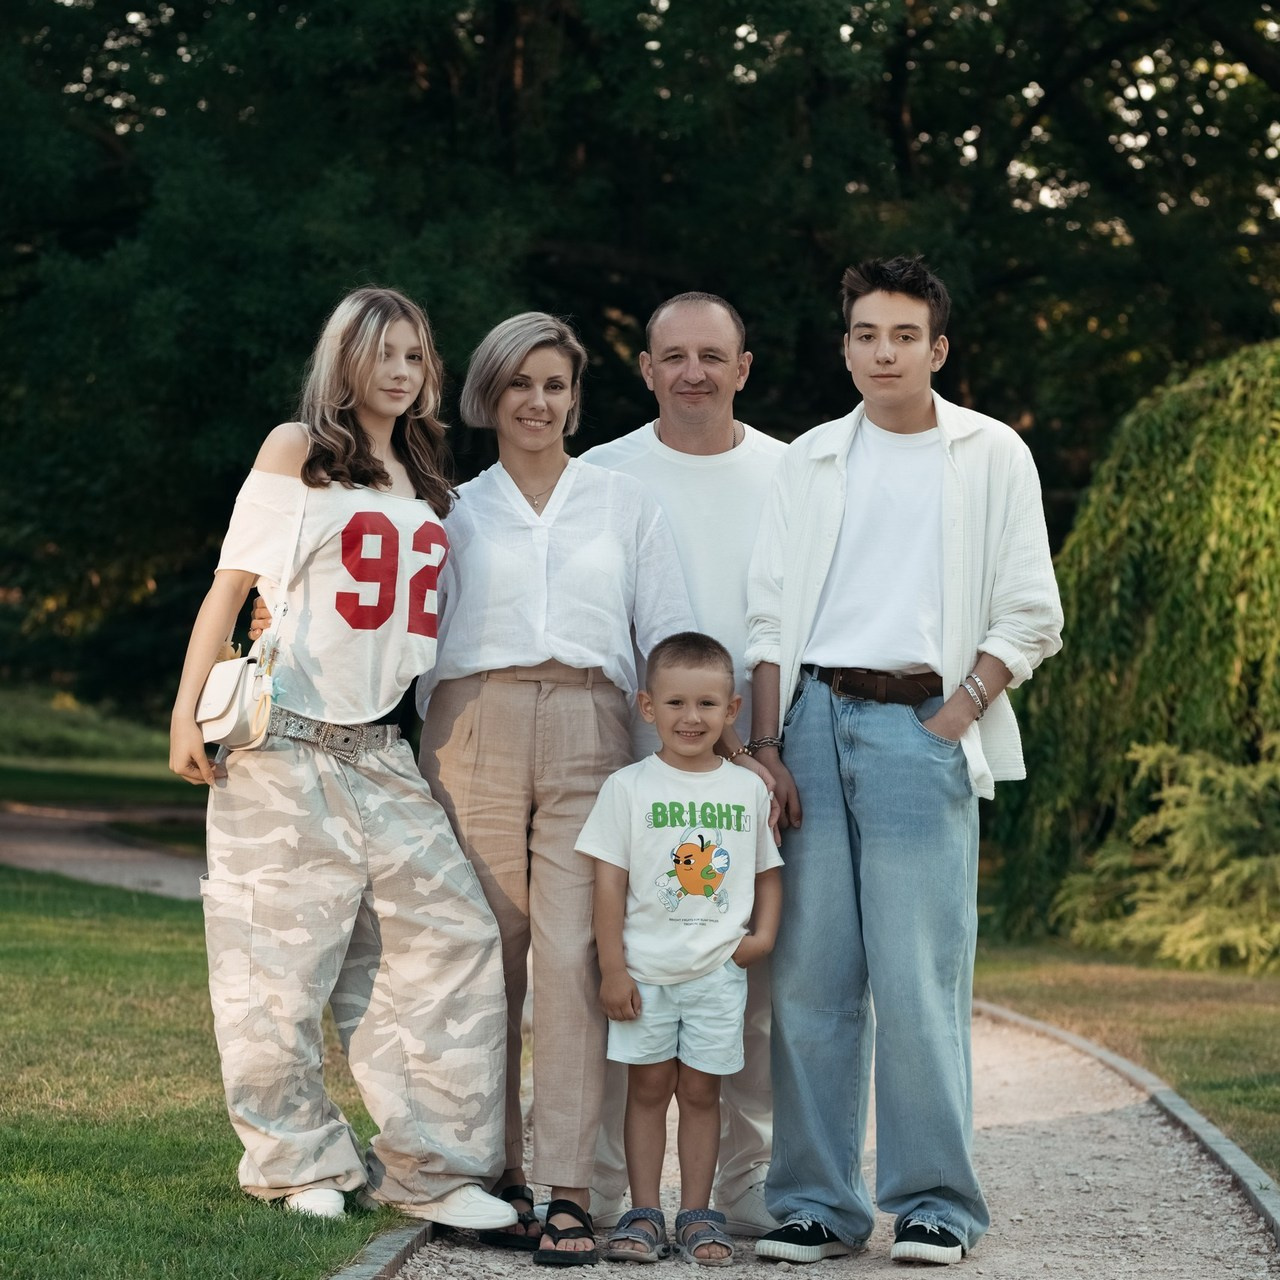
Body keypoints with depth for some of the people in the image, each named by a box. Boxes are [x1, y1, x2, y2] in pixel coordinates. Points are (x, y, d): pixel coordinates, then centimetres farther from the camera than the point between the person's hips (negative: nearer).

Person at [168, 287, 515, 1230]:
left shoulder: (423, 484, 19)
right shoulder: (298, 452, 3)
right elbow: (233, 581, 0)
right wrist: (188, 711, -7)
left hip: (381, 754, 5)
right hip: (288, 750, -5)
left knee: (454, 932, -5)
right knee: (279, 958, -4)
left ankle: (432, 1167, 0)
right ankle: (300, 1164, 11)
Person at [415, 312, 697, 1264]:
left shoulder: (625, 505, 15)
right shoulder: (456, 511, 16)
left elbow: (671, 634, 11)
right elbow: (427, 646, 17)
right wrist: (433, 764, 9)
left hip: (589, 732, -1)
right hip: (477, 730, 1)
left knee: (574, 957, -12)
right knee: (486, 959, -2)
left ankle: (568, 1190, -14)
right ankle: (494, 1176, 6)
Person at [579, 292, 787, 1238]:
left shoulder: (790, 474, 12)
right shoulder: (603, 474, 7)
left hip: (757, 755, 2)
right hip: (635, 758, -1)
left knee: (755, 977, 2)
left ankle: (748, 1184, 11)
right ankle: (601, 1187, 3)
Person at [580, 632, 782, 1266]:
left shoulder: (748, 790, 6)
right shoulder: (628, 786, -1)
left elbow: (767, 871, 14)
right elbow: (610, 881, -2)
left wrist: (763, 934, -3)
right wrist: (612, 969, -6)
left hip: (719, 971, 1)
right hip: (644, 970, -1)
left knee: (701, 1091, 5)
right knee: (648, 1087, 4)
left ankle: (697, 1213, 10)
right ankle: (644, 1213, 9)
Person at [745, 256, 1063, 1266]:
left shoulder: (991, 455, 7)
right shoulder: (812, 460, 15)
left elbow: (1030, 618, 4)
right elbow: (772, 614, 13)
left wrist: (952, 720, -6)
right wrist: (767, 744, 2)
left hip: (920, 723, -3)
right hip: (814, 717, 3)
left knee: (919, 977, -7)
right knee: (810, 976, 0)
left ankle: (936, 1204, 1)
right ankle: (817, 1202, 6)